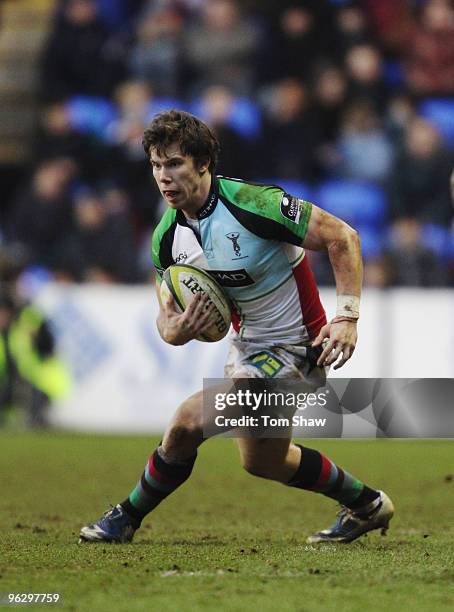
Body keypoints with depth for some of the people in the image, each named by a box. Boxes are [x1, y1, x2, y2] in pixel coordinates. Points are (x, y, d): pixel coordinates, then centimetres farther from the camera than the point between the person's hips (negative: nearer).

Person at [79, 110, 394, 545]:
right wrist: (174, 330, -19)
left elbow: (342, 237, -20)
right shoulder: (168, 236, -4)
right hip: (246, 344, 9)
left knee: (188, 422, -20)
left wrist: (347, 317, -27)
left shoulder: (254, 204, -26)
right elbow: (167, 316, 6)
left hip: (293, 348, -9)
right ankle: (366, 505, 44)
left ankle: (128, 517, 2)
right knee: (262, 460, 24)